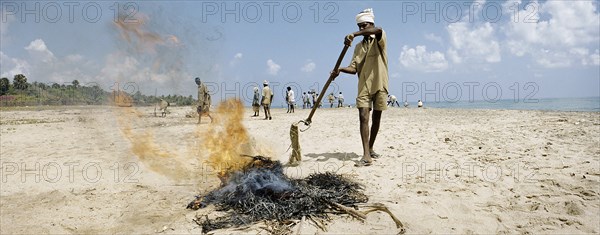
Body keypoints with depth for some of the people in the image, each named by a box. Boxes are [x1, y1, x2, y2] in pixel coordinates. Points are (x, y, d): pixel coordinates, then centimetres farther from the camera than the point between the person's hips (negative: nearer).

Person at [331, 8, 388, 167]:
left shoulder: (380, 39, 0)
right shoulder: (358, 47, 15)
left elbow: (378, 30, -27)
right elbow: (353, 68, 4)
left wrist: (354, 34, -36)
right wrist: (340, 70, -17)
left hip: (379, 85, -3)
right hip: (364, 86, 3)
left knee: (376, 118, 7)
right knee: (363, 117, -13)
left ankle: (370, 149, 24)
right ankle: (366, 155, -17)